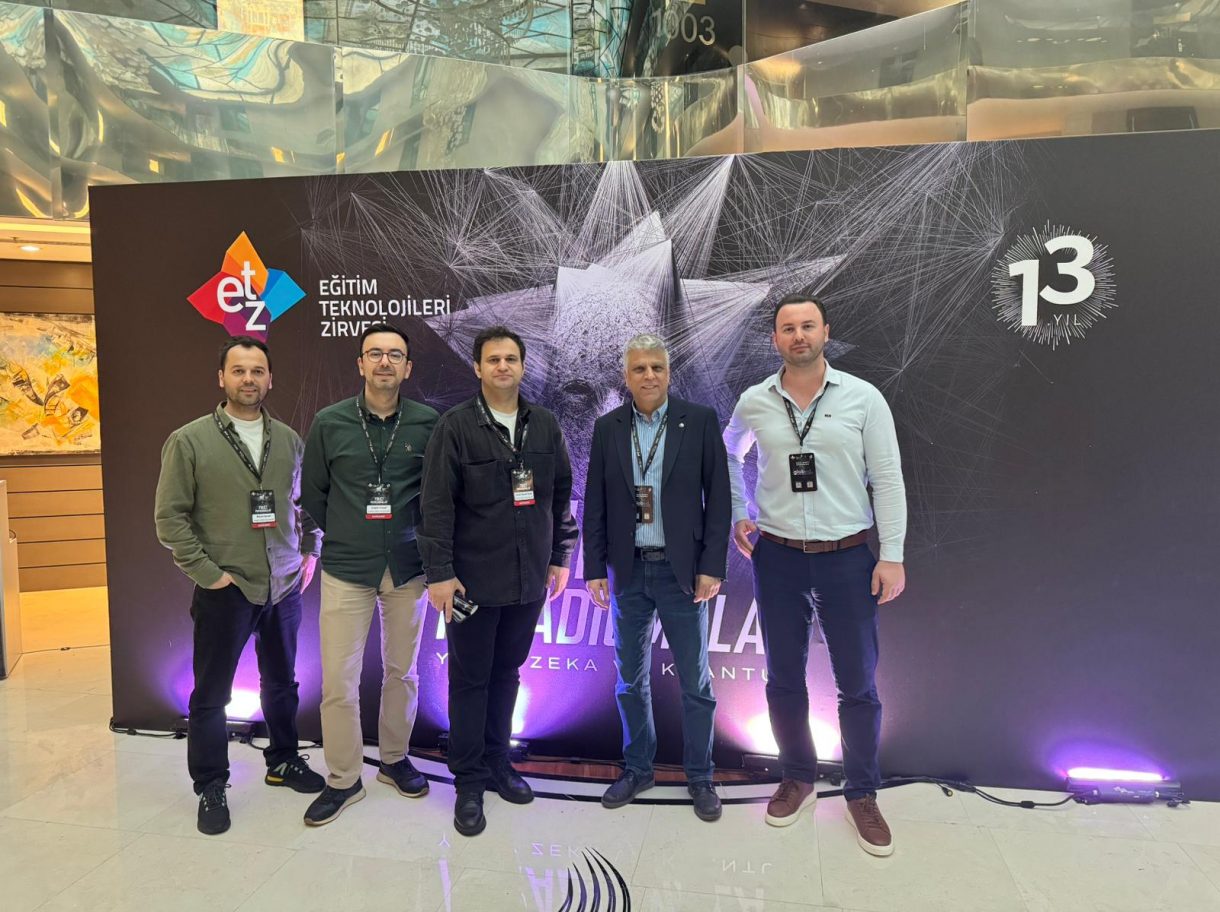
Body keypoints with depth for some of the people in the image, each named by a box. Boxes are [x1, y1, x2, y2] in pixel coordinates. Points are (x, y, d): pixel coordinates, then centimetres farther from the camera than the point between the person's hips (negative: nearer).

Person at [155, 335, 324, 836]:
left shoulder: (288, 439, 4)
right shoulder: (189, 441, -7)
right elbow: (170, 517, -7)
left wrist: (309, 553, 6)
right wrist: (206, 572, -11)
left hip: (284, 586, 4)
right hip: (224, 590, -3)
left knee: (282, 682, 17)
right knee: (211, 694, 7)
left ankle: (283, 761, 36)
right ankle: (211, 787, 24)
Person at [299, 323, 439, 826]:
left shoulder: (428, 423, -4)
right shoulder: (329, 422, -3)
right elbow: (313, 493, 8)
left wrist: (424, 542, 4)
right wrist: (345, 536, 10)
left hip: (408, 569, 1)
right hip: (346, 571, 0)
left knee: (403, 672, 13)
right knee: (338, 681, 2)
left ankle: (394, 759, 34)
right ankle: (342, 779, 21)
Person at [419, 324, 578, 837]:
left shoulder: (545, 426, 4)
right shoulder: (456, 426, -8)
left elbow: (562, 495, 9)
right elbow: (437, 504, -11)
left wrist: (561, 556, 8)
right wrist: (440, 572, -14)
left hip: (529, 579, 4)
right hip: (474, 579, -3)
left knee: (507, 674, 16)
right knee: (470, 679, 8)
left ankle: (497, 764, 33)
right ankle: (469, 781, 22)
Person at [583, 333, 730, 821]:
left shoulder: (700, 421, -4)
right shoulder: (607, 428, 3)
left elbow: (718, 497, -4)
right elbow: (595, 503, 5)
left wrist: (712, 566, -9)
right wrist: (594, 568, 2)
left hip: (682, 570, -2)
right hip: (628, 571, 3)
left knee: (695, 681, 8)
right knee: (631, 679, 14)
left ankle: (699, 776, 26)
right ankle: (637, 768, 32)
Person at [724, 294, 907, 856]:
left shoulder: (863, 399, -6)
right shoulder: (754, 403, 0)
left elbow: (888, 479, -5)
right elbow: (729, 457, 19)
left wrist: (892, 556, -8)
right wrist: (737, 515, 11)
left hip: (848, 557, -2)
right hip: (777, 557, 2)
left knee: (858, 684, 6)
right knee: (784, 678, 13)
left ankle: (862, 795, 26)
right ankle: (798, 779, 34)